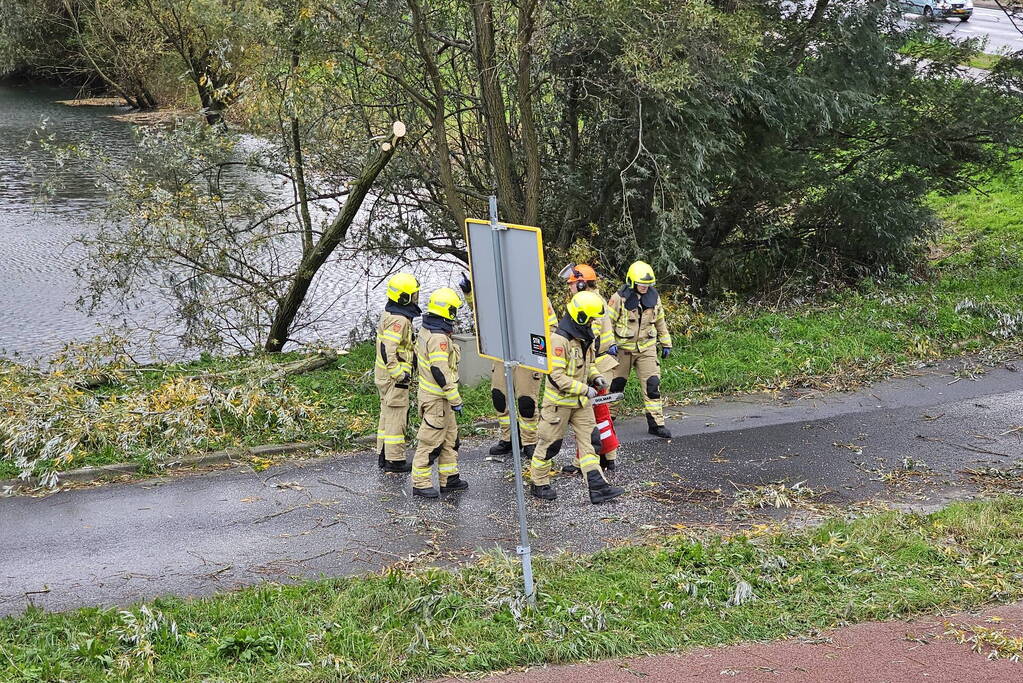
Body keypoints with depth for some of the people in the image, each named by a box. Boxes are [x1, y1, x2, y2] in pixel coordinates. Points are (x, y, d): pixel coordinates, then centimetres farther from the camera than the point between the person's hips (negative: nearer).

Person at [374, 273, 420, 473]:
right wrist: (399, 375, -23)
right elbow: (387, 350, -27)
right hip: (394, 377, -10)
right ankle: (395, 460, 2)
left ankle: (384, 456, 23)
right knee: (396, 418, -3)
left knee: (387, 415, 16)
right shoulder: (398, 320, -21)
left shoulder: (389, 314, 11)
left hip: (385, 375, 10)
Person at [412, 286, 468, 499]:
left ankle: (449, 479, 25)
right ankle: (420, 483, 4)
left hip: (428, 391, 10)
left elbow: (419, 358, 19)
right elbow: (440, 372, -26)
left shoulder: (425, 331, 9)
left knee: (450, 437, 18)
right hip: (437, 399, -10)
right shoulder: (439, 338, -23)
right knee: (431, 441, -2)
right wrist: (455, 400, -19)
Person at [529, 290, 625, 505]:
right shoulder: (559, 339, -23)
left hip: (581, 402, 8)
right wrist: (584, 389, -21)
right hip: (559, 400, -8)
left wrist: (596, 376, 2)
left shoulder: (586, 337, 6)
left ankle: (598, 487, 1)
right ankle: (538, 483, 22)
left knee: (588, 441, 3)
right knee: (550, 443, 6)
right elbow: (556, 376, -25)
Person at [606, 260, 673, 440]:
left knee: (652, 385, -4)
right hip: (623, 349, -3)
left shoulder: (653, 297, 5)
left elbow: (660, 322, 16)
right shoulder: (619, 298, -10)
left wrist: (666, 343, 17)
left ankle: (656, 424, 1)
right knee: (615, 385, 7)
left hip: (647, 349, 3)